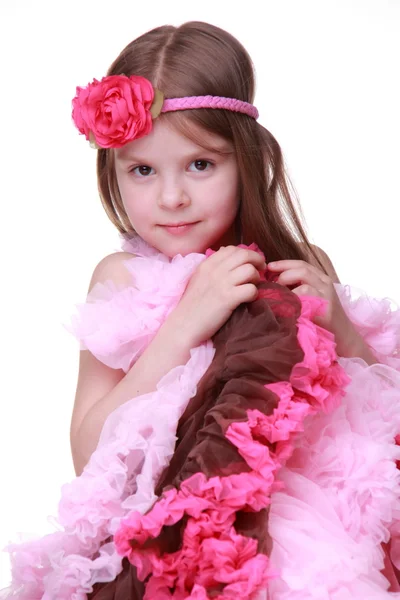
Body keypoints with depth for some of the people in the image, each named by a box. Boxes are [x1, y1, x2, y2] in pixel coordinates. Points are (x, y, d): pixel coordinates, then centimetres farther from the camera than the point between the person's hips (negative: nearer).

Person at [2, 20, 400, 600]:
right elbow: (89, 458, -13)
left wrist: (336, 325, -12)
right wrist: (188, 321, -20)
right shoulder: (123, 279, -3)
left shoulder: (301, 269, 3)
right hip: (164, 543, -2)